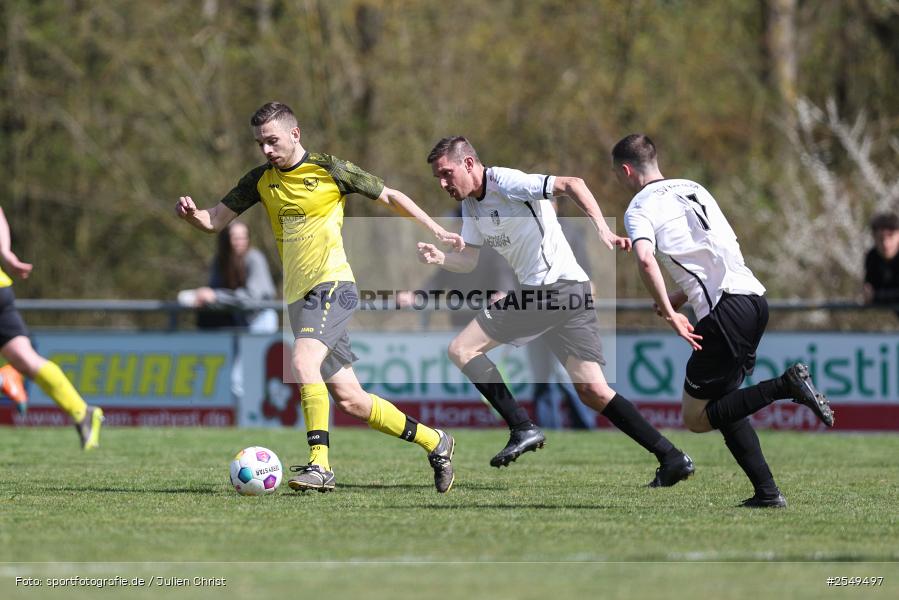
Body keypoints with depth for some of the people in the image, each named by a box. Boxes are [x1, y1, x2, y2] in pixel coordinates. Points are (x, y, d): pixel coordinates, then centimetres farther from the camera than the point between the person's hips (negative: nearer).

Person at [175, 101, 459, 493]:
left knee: (303, 361, -30)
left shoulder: (329, 170, -4)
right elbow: (215, 221, 11)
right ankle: (434, 442, 21)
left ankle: (319, 464, -32)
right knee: (349, 400, 5)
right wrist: (191, 213, -11)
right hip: (298, 296, 6)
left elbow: (390, 197, 5)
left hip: (331, 284, -6)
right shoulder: (261, 180, 12)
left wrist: (435, 230, 1)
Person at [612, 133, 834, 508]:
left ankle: (786, 385, -16)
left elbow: (645, 259, -21)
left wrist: (670, 315, -17)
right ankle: (767, 492, 7)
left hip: (726, 309, -8)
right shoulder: (693, 189, 23)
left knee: (696, 418, 0)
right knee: (722, 401, 18)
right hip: (754, 296, 8)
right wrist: (679, 298, 24)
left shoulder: (640, 209, -1)